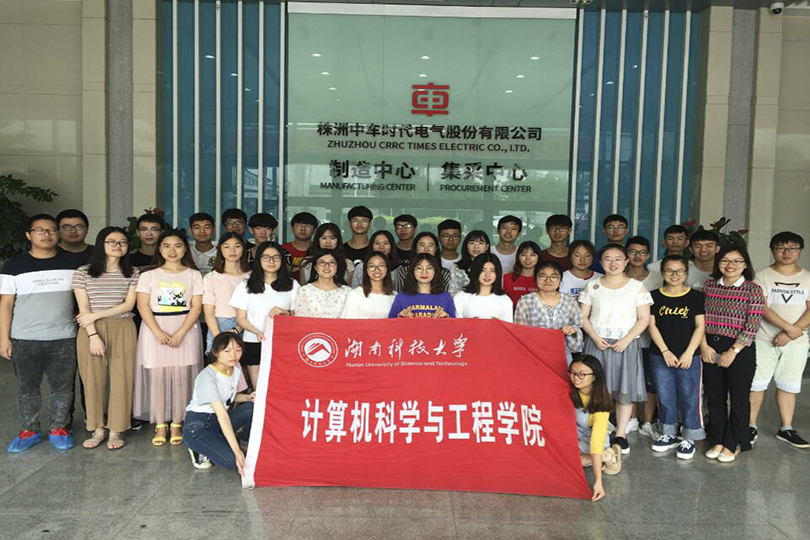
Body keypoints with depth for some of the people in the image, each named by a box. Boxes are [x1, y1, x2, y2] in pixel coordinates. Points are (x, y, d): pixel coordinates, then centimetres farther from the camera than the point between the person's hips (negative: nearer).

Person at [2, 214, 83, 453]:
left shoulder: (74, 262, 3)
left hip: (64, 337, 0)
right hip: (25, 339, 0)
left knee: (62, 386, 7)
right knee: (27, 387, 10)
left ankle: (59, 428, 22)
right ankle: (30, 430, 25)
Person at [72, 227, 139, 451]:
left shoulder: (133, 273, 6)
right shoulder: (83, 272, 4)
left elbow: (129, 305, -2)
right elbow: (83, 309, -2)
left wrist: (96, 315, -9)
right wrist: (93, 335, -11)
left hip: (122, 330, 0)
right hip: (91, 331, 0)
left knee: (121, 379, -1)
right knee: (93, 379, 3)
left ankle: (116, 430, 10)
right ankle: (97, 429, 15)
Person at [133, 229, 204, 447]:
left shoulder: (193, 275, 6)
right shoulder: (149, 275, 6)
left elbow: (196, 307, -1)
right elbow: (143, 306, -1)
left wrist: (180, 333, -12)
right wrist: (158, 332, -13)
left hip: (185, 331, 0)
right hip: (154, 331, 0)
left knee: (182, 377, -1)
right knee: (156, 377, 0)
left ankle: (177, 425, 9)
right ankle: (160, 426, 9)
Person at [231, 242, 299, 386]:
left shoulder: (292, 286, 9)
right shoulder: (245, 287, 7)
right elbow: (241, 319, 5)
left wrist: (285, 313, -9)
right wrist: (257, 332, -14)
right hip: (254, 344, 0)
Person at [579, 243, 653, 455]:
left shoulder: (637, 286, 2)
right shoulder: (592, 286, 6)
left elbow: (644, 318, -1)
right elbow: (583, 316, 4)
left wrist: (626, 340, -13)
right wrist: (595, 338, -10)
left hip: (625, 344, -1)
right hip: (597, 343, 1)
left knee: (625, 390, 1)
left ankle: (620, 434, 11)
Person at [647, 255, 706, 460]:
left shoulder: (696, 296, 1)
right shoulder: (655, 296, 3)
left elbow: (700, 327, -2)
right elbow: (652, 325, 0)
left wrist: (688, 353, -10)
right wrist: (665, 351, -8)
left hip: (689, 357, -2)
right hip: (660, 356, 2)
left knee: (689, 397, 3)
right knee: (665, 396, 10)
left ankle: (689, 438, 17)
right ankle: (670, 434, 26)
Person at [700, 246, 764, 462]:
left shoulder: (753, 290, -6)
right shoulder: (709, 285, 4)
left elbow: (752, 327, -10)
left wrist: (733, 351, -14)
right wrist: (704, 345, -6)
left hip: (740, 350, -3)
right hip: (710, 348, 3)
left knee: (738, 398, 6)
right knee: (714, 397, 11)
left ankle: (733, 444, 20)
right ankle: (717, 441, 24)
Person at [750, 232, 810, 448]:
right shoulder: (762, 276, -2)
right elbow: (762, 308, -12)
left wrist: (791, 333, -14)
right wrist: (789, 327, -19)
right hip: (764, 340, -2)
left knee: (788, 386, 9)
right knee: (757, 384, 1)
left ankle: (786, 429, 20)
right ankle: (751, 426, 11)